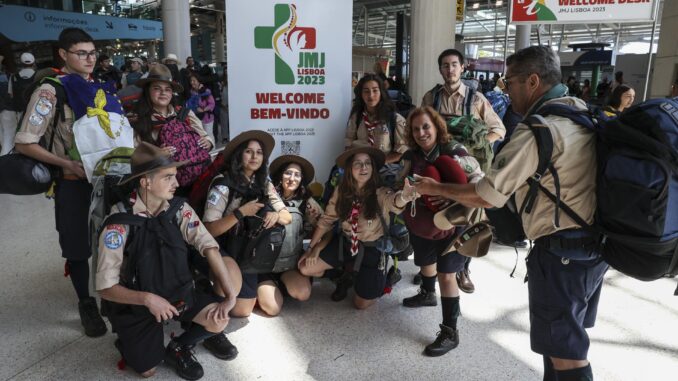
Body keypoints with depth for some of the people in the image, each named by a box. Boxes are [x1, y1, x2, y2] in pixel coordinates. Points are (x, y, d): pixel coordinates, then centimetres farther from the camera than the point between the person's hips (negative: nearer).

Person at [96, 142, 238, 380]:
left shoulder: (179, 209, -14)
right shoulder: (119, 223, -24)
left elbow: (209, 247, -19)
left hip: (178, 292, 3)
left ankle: (179, 348, 13)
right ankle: (129, 343, 32)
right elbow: (106, 287, -20)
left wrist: (230, 296, -28)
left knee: (218, 321, -18)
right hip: (137, 303, -3)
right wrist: (147, 299, -35)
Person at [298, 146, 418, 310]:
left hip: (372, 249, -3)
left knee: (361, 304, 3)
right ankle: (342, 273, 22)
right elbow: (326, 219, -1)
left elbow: (394, 201, -51)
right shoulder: (341, 191, -13)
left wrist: (404, 196, -76)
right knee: (305, 268, -5)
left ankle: (377, 282, 36)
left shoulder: (381, 193, -26)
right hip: (344, 243, 4)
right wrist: (312, 247, -3)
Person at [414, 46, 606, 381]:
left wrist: (436, 188, -5)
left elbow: (488, 196, -18)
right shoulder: (583, 111, 9)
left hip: (561, 251, -9)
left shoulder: (537, 129, -19)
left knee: (565, 352, 3)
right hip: (595, 243, 9)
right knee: (563, 337, 22)